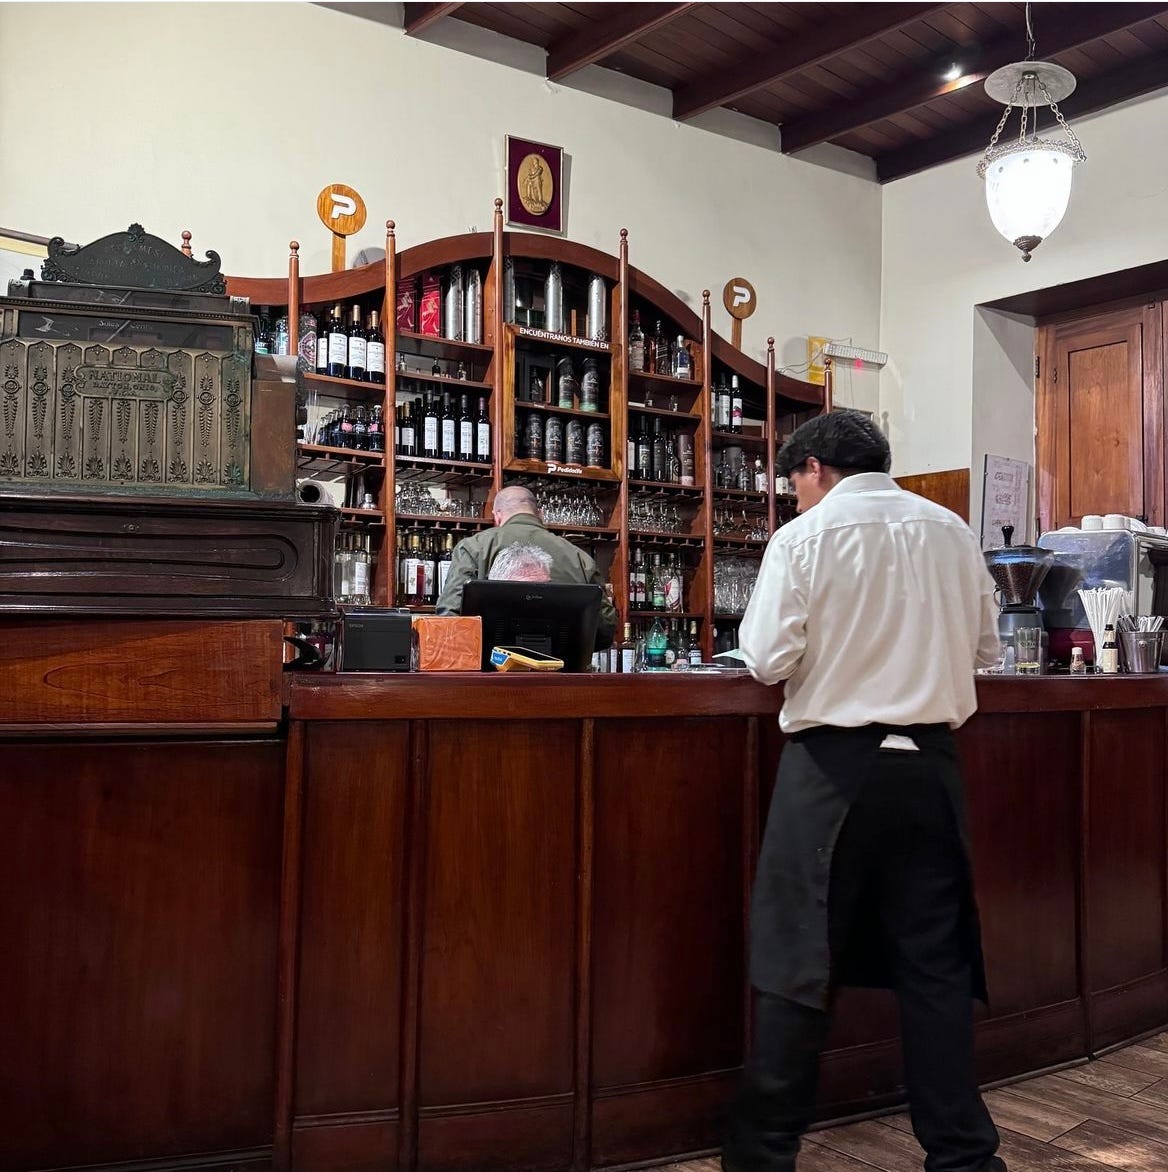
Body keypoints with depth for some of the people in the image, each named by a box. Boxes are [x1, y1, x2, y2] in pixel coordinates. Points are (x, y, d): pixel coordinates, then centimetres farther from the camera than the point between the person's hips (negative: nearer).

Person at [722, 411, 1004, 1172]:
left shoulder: (806, 536, -8)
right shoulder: (953, 532, 5)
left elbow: (769, 659, -11)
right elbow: (985, 646, 13)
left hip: (836, 764, -4)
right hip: (929, 762, 4)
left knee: (801, 958, 6)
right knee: (936, 959, 12)